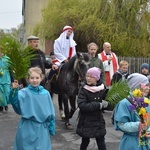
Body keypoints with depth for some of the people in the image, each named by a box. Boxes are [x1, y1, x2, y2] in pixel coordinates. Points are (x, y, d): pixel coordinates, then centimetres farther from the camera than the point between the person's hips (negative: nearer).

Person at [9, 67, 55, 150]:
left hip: (41, 128, 2)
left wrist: (51, 127, 7)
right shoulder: (24, 92, -8)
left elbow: (50, 112, 6)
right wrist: (14, 90, -45)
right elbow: (14, 101, -29)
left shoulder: (45, 93, 0)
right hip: (27, 128, -2)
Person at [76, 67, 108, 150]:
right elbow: (81, 105, -23)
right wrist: (99, 105, -25)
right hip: (86, 121, -2)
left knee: (101, 143, 5)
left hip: (98, 121, 2)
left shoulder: (102, 89, -2)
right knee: (85, 141, 12)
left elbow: (106, 103, 9)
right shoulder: (83, 89, -11)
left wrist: (107, 103, -15)